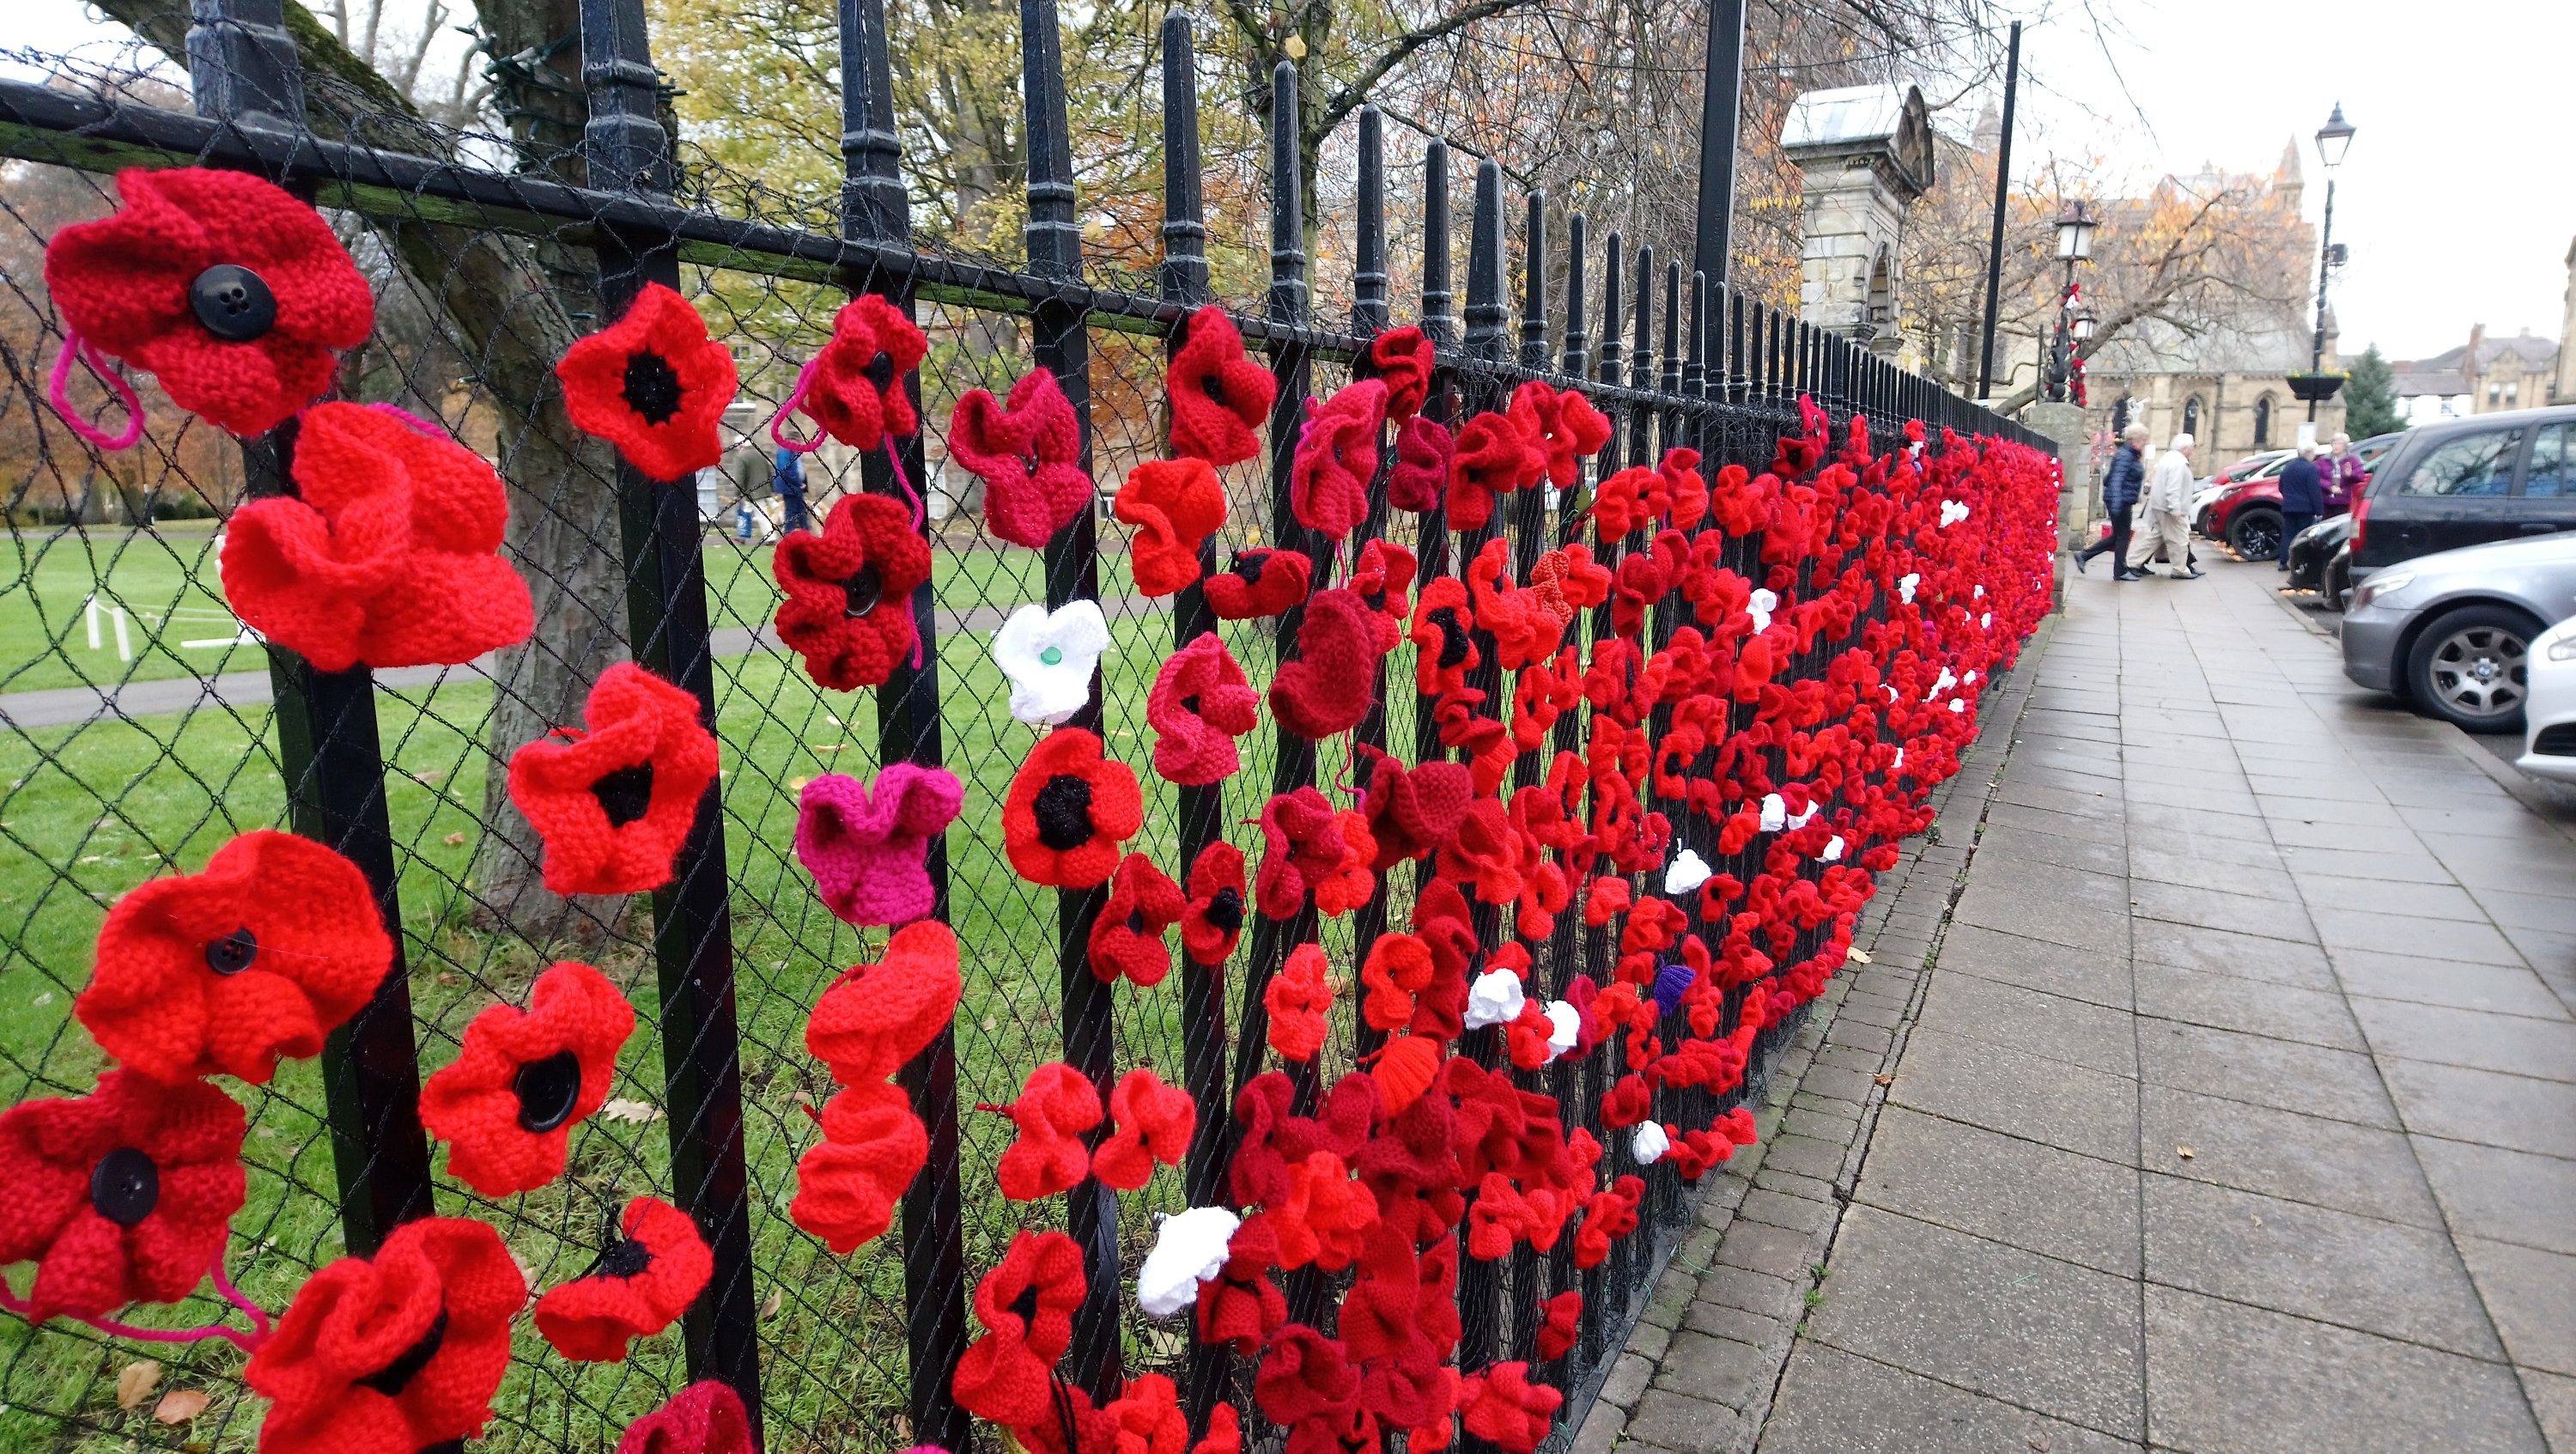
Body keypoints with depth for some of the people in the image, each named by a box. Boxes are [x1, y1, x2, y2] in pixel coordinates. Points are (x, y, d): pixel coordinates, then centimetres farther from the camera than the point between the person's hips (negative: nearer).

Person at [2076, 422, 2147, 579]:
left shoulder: (2132, 455, 15)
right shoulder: (2124, 456, -16)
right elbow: (2117, 480, -26)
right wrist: (2116, 503, -34)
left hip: (2124, 501, 10)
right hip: (2120, 501, -10)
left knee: (2117, 537, 13)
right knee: (2122, 536, -1)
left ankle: (2083, 555, 16)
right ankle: (2120, 572, 8)